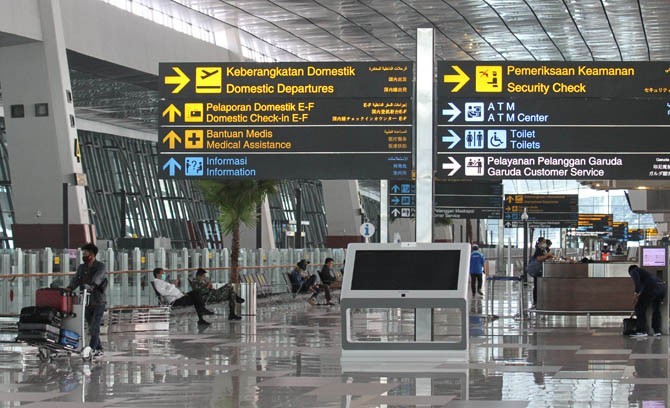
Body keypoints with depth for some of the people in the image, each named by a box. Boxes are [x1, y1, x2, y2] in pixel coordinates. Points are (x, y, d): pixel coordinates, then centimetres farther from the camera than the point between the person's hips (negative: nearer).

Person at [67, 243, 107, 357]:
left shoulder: (101, 266, -5)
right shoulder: (81, 268, 13)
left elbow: (97, 278, -24)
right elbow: (76, 279, -1)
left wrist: (90, 286, -43)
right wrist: (69, 288, -21)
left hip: (98, 301, -6)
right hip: (86, 302, 6)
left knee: (95, 326, -13)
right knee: (91, 327, 8)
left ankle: (92, 348, -18)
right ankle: (99, 349, 16)